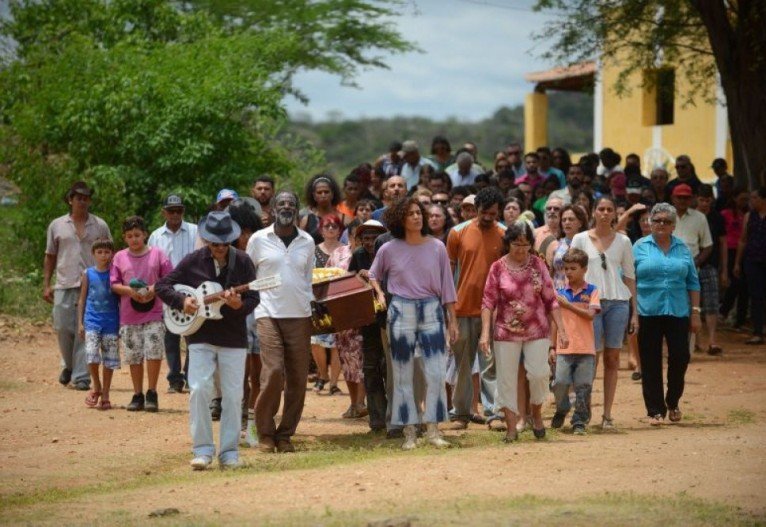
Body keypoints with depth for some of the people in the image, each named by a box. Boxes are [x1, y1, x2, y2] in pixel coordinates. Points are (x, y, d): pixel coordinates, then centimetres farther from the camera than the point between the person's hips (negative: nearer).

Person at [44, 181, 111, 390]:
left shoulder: (100, 226, 8)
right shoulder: (57, 226, 10)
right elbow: (50, 257, 13)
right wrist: (46, 285, 6)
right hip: (64, 286, 1)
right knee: (63, 328, 0)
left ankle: (81, 375, -2)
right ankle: (69, 365, 26)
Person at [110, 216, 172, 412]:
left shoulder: (157, 254, 3)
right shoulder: (120, 257, 6)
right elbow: (113, 284, 5)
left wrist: (155, 289, -14)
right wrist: (129, 291, -13)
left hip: (154, 315, -2)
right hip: (129, 316, 2)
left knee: (154, 353, -9)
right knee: (134, 357, 5)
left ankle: (151, 394, 3)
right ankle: (138, 395, 15)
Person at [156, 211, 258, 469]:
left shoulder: (242, 262, -3)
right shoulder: (193, 262, -2)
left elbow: (253, 299, -4)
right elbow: (162, 286, 4)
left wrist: (238, 304, -26)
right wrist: (181, 301, -14)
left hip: (234, 338, 0)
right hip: (201, 337, 0)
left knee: (233, 395, 2)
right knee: (199, 390, -11)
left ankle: (229, 452, 12)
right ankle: (202, 450, -2)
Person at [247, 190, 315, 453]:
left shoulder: (307, 242, 10)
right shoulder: (259, 239, 3)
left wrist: (314, 304, 7)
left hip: (300, 315, 3)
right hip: (269, 315, -3)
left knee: (297, 377, 1)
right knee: (273, 372, -16)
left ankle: (285, 434, 12)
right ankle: (265, 433, -2)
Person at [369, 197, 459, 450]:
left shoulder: (437, 248, 2)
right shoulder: (389, 250, 0)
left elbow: (446, 286, 5)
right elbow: (373, 275, 17)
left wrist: (452, 320, 4)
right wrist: (379, 294, -2)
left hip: (431, 311, 1)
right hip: (401, 312, 0)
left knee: (436, 373, -5)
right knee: (403, 376, 3)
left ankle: (433, 429, 4)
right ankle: (409, 432, 10)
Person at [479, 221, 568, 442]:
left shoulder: (538, 264, 1)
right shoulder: (498, 268, -3)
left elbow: (551, 299, 4)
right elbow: (488, 302, -3)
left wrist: (561, 329, -1)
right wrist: (485, 333, -12)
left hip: (537, 330, 1)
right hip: (506, 332, -1)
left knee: (539, 373, -8)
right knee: (507, 379, 1)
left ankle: (536, 413, 19)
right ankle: (511, 427, 11)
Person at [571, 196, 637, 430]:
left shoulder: (623, 241, 8)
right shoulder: (581, 239, 4)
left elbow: (630, 277, 11)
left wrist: (635, 312, 8)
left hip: (618, 301, 2)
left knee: (612, 358, 2)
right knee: (591, 358, -7)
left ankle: (607, 415, 6)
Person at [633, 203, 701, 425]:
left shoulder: (682, 248, 9)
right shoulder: (640, 247, 3)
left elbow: (693, 282, 12)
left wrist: (695, 312, 6)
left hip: (678, 313, 2)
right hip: (648, 313, -2)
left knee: (680, 358, -1)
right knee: (651, 364, 1)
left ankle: (672, 403, 22)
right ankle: (655, 410, 9)